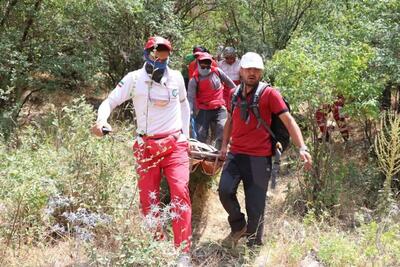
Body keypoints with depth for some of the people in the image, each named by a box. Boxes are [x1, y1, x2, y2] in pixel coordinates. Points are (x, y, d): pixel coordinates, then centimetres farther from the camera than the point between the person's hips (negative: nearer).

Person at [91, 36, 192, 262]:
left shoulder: (176, 77, 1)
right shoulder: (134, 78, -5)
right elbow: (109, 102, -3)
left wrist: (185, 134, 15)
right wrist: (101, 120, -25)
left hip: (175, 144, 0)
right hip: (146, 147, 0)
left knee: (180, 192, -14)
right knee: (148, 199, 5)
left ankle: (183, 251, -10)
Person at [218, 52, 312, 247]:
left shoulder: (269, 94, -5)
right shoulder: (234, 94, 11)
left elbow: (288, 121, -10)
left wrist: (302, 147, -21)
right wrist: (224, 145, 21)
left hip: (259, 157, -4)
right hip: (235, 154, 4)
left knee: (255, 205, 0)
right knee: (225, 190, -16)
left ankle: (254, 245, 19)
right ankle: (238, 226, 11)